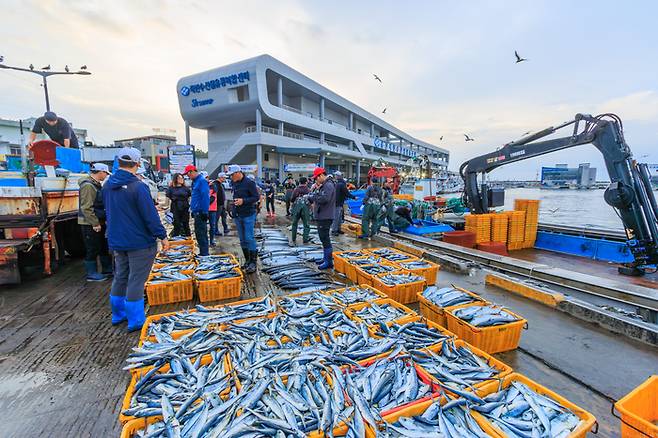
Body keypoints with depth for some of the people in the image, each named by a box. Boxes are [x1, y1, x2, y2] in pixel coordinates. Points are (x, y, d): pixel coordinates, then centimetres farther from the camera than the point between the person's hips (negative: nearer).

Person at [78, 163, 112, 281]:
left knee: (104, 246, 16)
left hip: (99, 222, 10)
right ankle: (92, 274, 12)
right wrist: (95, 223, -22)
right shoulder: (88, 185, -19)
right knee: (93, 249, 1)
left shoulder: (97, 184, 12)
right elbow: (86, 208, -24)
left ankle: (107, 269, 28)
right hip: (90, 224, -10)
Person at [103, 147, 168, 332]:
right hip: (140, 242, -7)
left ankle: (118, 314, 34)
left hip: (116, 241, 8)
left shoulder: (107, 186, 5)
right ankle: (135, 321, 11)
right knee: (136, 280, 1)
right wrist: (163, 236, -13)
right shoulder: (138, 187, -20)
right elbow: (150, 215, -20)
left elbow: (108, 211, 18)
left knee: (120, 277, 20)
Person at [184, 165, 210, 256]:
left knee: (200, 234, -5)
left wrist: (204, 212, -22)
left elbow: (205, 197, -21)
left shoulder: (202, 181, -14)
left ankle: (204, 254, 3)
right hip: (197, 212, 10)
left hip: (200, 212, -10)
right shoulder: (195, 182, 16)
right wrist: (193, 210, 20)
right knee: (200, 234, 17)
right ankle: (203, 253, 27)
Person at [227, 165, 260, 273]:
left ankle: (253, 263, 0)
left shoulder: (249, 182, -11)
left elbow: (256, 197, -12)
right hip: (237, 215, 7)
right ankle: (247, 260, 22)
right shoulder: (234, 183, 11)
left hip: (248, 215, -7)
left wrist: (243, 201, -23)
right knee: (242, 240, 11)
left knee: (249, 238, -8)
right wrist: (233, 211, 20)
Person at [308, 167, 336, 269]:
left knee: (325, 238, -7)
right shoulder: (323, 185, 18)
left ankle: (329, 262, 0)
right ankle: (326, 258, 30)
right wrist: (315, 190, -3)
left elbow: (324, 199, -28)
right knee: (324, 238, 18)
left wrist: (313, 196, -14)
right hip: (321, 216, 11)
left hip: (325, 217, -11)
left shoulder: (328, 185, -14)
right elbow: (313, 198, 16)